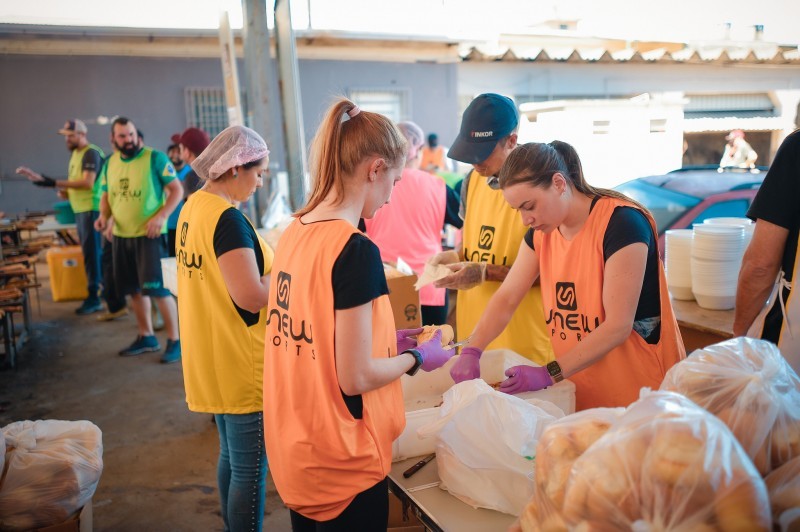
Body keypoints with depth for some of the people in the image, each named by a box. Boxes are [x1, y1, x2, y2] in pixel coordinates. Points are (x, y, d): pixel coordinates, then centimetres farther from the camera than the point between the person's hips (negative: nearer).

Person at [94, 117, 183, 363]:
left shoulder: (155, 158, -8)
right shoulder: (110, 163, 10)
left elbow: (177, 190, -8)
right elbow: (106, 196, 20)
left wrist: (161, 216, -20)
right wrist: (103, 216, -1)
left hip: (149, 234, -6)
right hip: (121, 235, 6)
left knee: (157, 288, -8)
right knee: (134, 288, 13)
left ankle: (174, 341, 2)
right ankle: (146, 337, 27)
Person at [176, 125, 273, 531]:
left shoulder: (193, 207, 7)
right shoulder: (228, 219, -22)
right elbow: (252, 297, -27)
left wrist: (268, 263, 6)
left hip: (211, 361, 10)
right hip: (240, 365, -10)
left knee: (231, 455, 24)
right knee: (250, 469, 6)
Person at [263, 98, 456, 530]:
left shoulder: (293, 234, 0)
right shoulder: (356, 250, -24)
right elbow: (356, 377, -21)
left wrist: (385, 340, 9)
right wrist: (416, 357, -5)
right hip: (340, 461, -7)